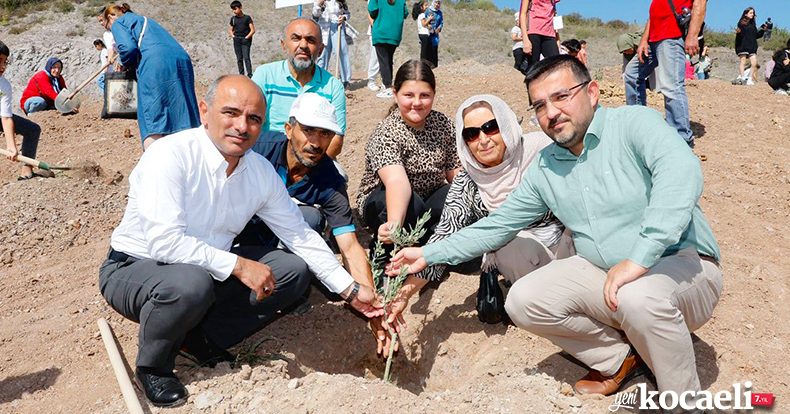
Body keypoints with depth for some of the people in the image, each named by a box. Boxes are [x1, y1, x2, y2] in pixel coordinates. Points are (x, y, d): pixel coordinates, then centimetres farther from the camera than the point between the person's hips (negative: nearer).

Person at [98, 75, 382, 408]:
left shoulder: (261, 171, -5)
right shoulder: (170, 155, -24)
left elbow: (300, 234, 2)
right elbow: (165, 242, -32)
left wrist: (350, 290, -1)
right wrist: (238, 265, -29)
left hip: (209, 269, 6)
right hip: (135, 267, -6)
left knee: (294, 269, -5)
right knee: (190, 283, -38)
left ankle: (198, 337, -2)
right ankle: (152, 367, -6)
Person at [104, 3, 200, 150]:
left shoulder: (118, 23, 16)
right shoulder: (144, 20, 38)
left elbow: (128, 48, -3)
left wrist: (125, 64, 16)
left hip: (155, 64, -7)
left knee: (151, 117, -7)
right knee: (180, 118, 7)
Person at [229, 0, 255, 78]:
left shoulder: (247, 18, -1)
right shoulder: (233, 19, 12)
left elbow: (253, 30, -3)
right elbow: (231, 30, 22)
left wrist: (246, 37, -10)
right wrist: (232, 36, 4)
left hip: (245, 40, -4)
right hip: (236, 41, 4)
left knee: (246, 57, -13)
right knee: (239, 59, 5)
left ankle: (250, 75, -14)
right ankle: (241, 75, 10)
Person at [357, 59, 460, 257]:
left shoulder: (443, 124, -5)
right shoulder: (386, 134, -23)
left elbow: (456, 173, -4)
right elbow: (396, 181, -41)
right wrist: (394, 223, -59)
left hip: (429, 198, 5)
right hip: (383, 199, -4)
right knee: (411, 204, -37)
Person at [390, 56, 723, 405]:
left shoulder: (634, 123, -12)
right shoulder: (544, 169, 6)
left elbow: (681, 172, -32)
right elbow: (497, 225, 12)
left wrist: (638, 259, -40)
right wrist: (429, 254, 8)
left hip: (682, 263, -5)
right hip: (601, 272, 6)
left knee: (639, 296, -38)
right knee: (523, 301, -10)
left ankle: (685, 399, -7)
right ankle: (621, 358, 10)